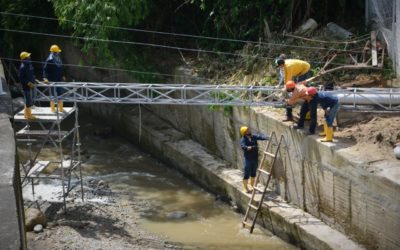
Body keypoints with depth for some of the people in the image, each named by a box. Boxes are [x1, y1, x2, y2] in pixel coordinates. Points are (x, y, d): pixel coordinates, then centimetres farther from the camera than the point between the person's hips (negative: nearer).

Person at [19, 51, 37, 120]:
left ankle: (27, 114, 27)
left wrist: (34, 80, 12)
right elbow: (21, 77, -20)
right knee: (28, 100, -4)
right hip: (27, 86, -9)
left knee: (30, 100, 16)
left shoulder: (29, 64, 10)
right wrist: (28, 83, -22)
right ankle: (28, 115, 4)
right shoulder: (23, 66, -18)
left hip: (30, 85, 9)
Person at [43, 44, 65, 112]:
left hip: (59, 79, 7)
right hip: (52, 80, -7)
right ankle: (53, 108, 15)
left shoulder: (58, 58, 8)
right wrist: (45, 78, -30)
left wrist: (62, 76, 14)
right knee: (53, 95, 2)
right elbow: (45, 69, -19)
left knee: (60, 93, 11)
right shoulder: (49, 60, -15)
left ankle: (60, 108, 20)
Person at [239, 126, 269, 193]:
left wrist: (267, 138, -25)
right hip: (248, 159, -6)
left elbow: (260, 136, -7)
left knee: (253, 173, 16)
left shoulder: (253, 137, 4)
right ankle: (246, 188, 8)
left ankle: (252, 186, 30)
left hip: (255, 158, 6)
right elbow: (242, 146, -29)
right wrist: (247, 147, -50)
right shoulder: (243, 140, -12)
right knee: (247, 173, -2)